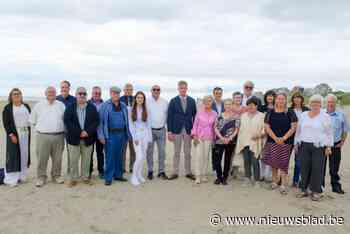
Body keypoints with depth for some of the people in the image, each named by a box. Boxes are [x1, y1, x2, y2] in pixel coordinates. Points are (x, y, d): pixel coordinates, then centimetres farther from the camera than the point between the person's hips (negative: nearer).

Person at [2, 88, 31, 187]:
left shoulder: (26, 106, 12)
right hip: (14, 134, -4)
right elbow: (6, 123, -5)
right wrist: (11, 134, -14)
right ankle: (12, 179, 2)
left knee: (25, 154, 7)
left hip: (26, 133, 4)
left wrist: (29, 131, 2)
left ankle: (21, 175, 18)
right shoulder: (7, 108, 1)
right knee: (13, 155, -3)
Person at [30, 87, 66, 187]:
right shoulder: (39, 105, 6)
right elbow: (33, 120, 12)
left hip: (58, 136, 1)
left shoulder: (61, 105, 8)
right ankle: (41, 177, 12)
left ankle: (56, 176, 21)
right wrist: (42, 127, 9)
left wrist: (58, 127, 5)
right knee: (42, 158, 1)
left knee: (57, 158, 8)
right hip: (43, 136, -1)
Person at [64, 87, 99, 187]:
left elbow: (96, 121, 0)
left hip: (88, 138, 1)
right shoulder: (70, 107, 3)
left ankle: (85, 177, 21)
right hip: (74, 138, -1)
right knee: (73, 160, 5)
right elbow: (67, 121, -6)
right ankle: (73, 179, 17)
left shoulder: (92, 108, 6)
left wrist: (87, 132, -15)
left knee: (86, 160, 9)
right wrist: (79, 132, -16)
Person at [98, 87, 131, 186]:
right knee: (109, 157, -1)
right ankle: (108, 178, 8)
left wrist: (128, 134, 9)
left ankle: (118, 175, 25)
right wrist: (101, 135, -11)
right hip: (110, 134, -4)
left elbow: (127, 121, 13)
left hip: (122, 134, 4)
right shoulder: (105, 106, -2)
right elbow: (100, 121, -5)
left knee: (119, 156, 13)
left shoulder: (123, 106, 10)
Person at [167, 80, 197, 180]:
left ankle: (188, 172, 19)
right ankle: (175, 172, 15)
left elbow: (194, 116, 6)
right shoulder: (173, 101, 0)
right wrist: (169, 131, -7)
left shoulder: (192, 101, 5)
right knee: (176, 153, 6)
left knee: (187, 153, 9)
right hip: (177, 130, -1)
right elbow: (170, 117, -1)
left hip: (188, 130, 2)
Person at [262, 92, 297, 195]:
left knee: (283, 163, -4)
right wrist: (275, 138, -10)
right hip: (272, 141, 2)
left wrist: (284, 138, -13)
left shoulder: (290, 113, 2)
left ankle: (283, 185, 2)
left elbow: (293, 127, -3)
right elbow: (267, 127, 2)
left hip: (286, 142, -2)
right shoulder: (270, 113, 6)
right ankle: (275, 181, 24)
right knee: (273, 162, 7)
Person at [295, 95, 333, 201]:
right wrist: (296, 143, 14)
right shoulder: (303, 115, 10)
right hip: (304, 146, 3)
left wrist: (329, 146, -5)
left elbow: (329, 133, 1)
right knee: (304, 168, 6)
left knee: (317, 169, 0)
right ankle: (304, 189, 17)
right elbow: (298, 130, 15)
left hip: (319, 146, -3)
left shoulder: (325, 116, 0)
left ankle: (316, 191, 11)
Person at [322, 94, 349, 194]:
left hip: (335, 145, 0)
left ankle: (336, 186, 21)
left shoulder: (341, 115, 1)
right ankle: (320, 185, 20)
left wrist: (342, 142, 0)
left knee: (334, 168, 8)